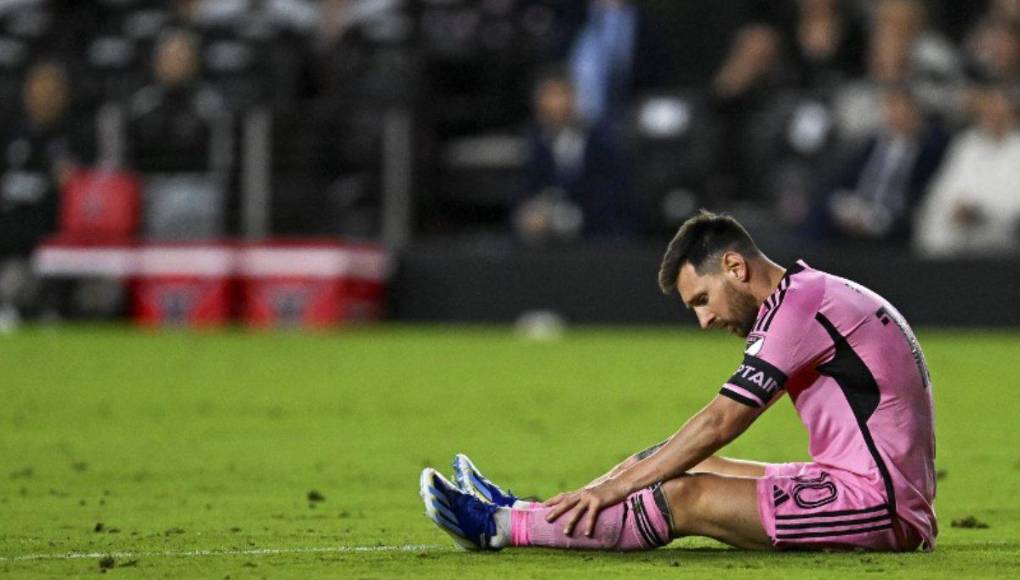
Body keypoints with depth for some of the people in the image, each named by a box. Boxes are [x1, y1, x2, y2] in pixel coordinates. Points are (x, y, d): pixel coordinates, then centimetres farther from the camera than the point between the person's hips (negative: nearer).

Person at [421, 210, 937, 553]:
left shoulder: (798, 304, -12)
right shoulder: (813, 296, 18)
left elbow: (719, 423, -16)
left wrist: (611, 488, -13)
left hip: (876, 501, -10)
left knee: (685, 498, -15)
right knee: (684, 468, 12)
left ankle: (503, 528, -12)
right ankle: (521, 514, 14)